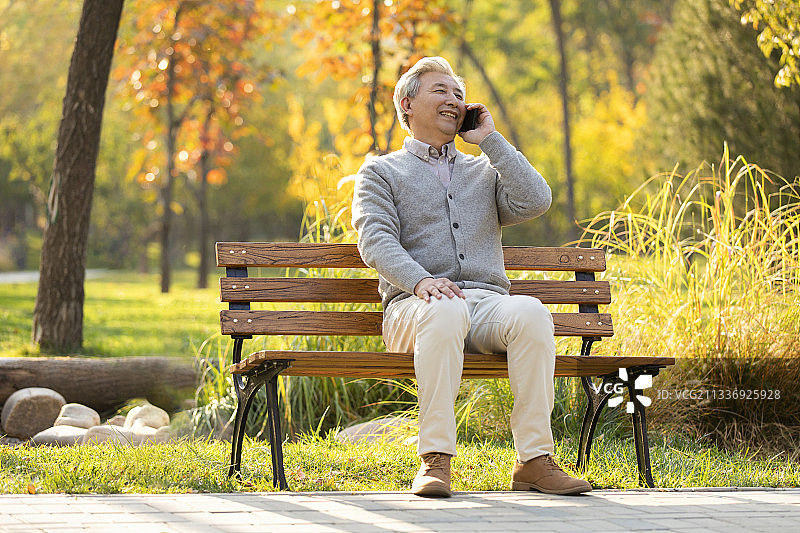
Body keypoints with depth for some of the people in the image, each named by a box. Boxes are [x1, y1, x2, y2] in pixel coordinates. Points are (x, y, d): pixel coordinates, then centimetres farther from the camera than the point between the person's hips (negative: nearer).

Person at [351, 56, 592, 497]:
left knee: (530, 312, -32)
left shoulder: (485, 170, 27)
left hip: (487, 303, 3)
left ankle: (534, 461, -33)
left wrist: (489, 139, 10)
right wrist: (420, 280, -22)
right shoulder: (380, 172, 17)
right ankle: (435, 460, -40)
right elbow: (376, 241, -2)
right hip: (415, 307, -3)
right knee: (444, 310, -40)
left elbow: (535, 201, 5)